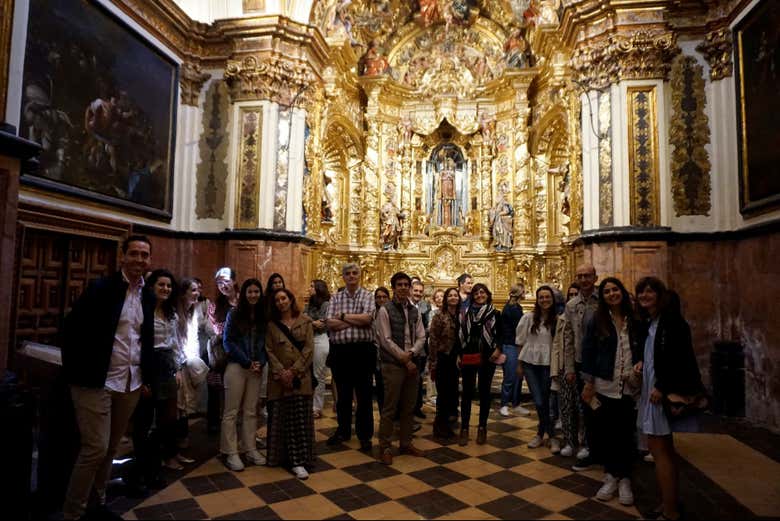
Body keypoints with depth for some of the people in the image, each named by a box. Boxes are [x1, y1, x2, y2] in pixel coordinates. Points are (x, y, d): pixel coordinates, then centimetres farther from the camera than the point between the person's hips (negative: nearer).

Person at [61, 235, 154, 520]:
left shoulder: (147, 297, 8)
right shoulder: (101, 288, -9)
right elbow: (73, 329, -9)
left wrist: (147, 377, 13)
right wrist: (77, 374, -10)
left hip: (131, 383, 6)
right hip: (97, 381, -6)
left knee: (111, 447, 17)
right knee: (96, 448, -3)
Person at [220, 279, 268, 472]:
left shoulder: (263, 316, 7)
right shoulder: (234, 314, -1)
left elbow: (264, 343, 9)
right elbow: (228, 341, -6)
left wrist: (260, 363, -7)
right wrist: (247, 362, -11)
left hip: (256, 368, 3)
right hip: (236, 367, -3)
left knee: (251, 411, 10)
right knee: (232, 412, 1)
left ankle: (250, 449, 19)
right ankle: (230, 453, 9)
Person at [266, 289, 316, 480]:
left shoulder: (305, 321, 5)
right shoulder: (271, 324, 8)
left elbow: (309, 349, -2)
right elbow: (269, 351, 1)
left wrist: (294, 371, -11)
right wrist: (281, 372, -12)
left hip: (301, 377, -1)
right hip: (279, 378, 1)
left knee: (300, 419, -3)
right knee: (281, 419, 6)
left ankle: (298, 461, 0)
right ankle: (281, 456, 20)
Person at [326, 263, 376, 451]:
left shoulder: (367, 295, 1)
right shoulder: (335, 298, 8)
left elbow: (367, 319, -15)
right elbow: (330, 324, -5)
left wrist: (343, 316, -7)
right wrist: (356, 320, -12)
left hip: (362, 349, -3)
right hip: (339, 350, 3)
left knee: (364, 393, 6)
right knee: (343, 393, 15)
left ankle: (365, 435, 18)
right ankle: (343, 431, 30)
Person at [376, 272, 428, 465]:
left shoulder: (415, 311, 10)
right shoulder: (385, 310, -6)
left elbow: (421, 337, 7)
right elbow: (386, 340, -11)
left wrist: (410, 354, -12)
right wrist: (405, 360, -13)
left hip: (412, 363, 5)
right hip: (393, 364, -5)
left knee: (409, 407, 12)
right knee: (390, 408, 0)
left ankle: (406, 443, 25)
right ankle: (385, 447, 11)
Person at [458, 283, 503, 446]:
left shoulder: (495, 314, 3)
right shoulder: (465, 313, 5)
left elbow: (500, 335, 6)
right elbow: (460, 334, 7)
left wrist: (498, 349, -12)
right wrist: (458, 355, 2)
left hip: (487, 358, 0)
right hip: (468, 357, 0)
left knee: (484, 392, 9)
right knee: (467, 392, 3)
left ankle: (482, 428, 19)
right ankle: (464, 428, 12)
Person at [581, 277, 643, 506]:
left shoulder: (634, 320, 4)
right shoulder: (597, 321, -1)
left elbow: (643, 349, 14)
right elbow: (588, 352, -1)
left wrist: (641, 364, -7)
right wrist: (588, 384, -4)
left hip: (629, 387, 1)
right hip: (604, 386, -1)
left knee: (625, 433, 6)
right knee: (605, 432, 5)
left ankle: (624, 479, 21)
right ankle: (611, 476, 22)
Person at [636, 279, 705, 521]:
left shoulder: (672, 320, -12)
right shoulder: (649, 323, 13)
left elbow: (680, 356, -19)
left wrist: (662, 387, -21)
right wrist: (642, 363, 4)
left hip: (665, 392, -9)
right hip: (653, 389, 9)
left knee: (658, 448, -6)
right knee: (666, 449, 15)